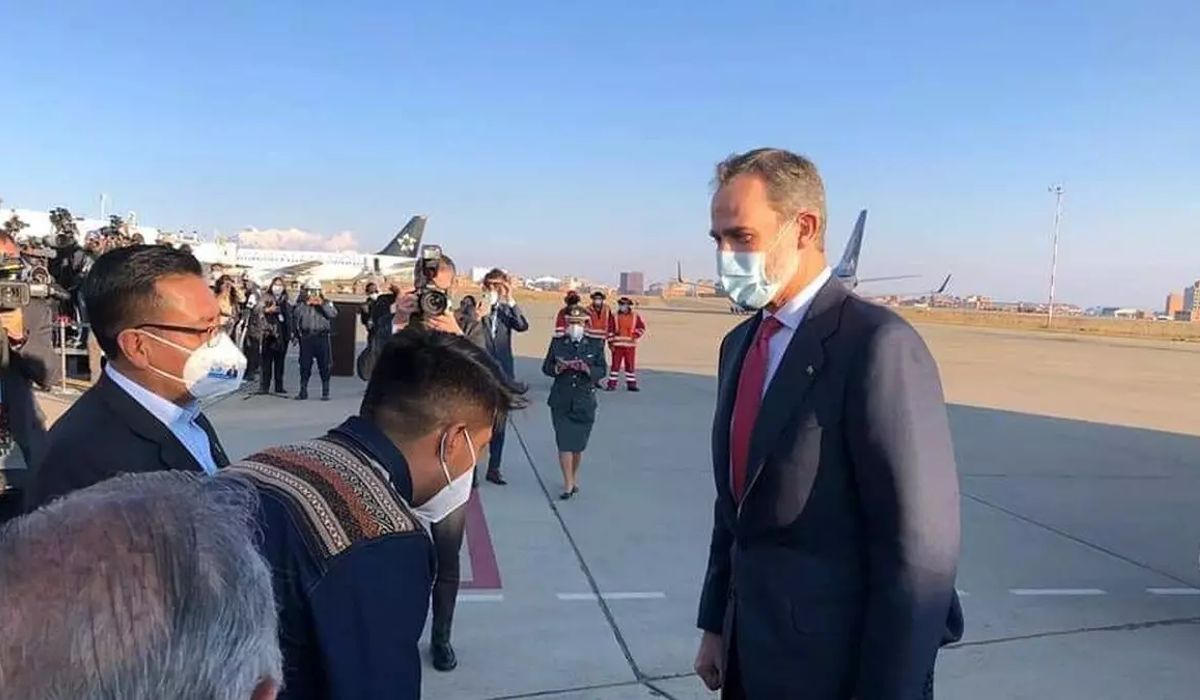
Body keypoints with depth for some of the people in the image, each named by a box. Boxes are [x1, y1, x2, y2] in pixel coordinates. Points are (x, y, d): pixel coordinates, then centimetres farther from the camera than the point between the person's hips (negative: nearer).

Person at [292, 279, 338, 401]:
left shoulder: (326, 303, 7)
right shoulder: (302, 304, 10)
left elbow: (333, 314, -11)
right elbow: (295, 315, -7)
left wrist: (322, 303, -16)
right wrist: (305, 304, -12)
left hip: (322, 337, -1)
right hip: (306, 337, 1)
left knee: (324, 365, 1)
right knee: (305, 365, 4)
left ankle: (325, 392, 8)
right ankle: (303, 391, 14)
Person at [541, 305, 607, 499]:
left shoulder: (595, 344, 2)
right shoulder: (557, 343, 3)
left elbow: (602, 370, -2)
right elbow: (546, 367, 4)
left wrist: (587, 369, -21)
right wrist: (558, 368, -18)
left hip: (584, 402, 0)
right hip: (561, 401, 0)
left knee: (579, 444, 10)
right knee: (564, 442, -5)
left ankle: (574, 476, 33)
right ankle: (569, 484, 4)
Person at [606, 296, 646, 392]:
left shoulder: (635, 316, 4)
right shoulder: (615, 317, 3)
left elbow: (642, 327, 10)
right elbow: (610, 331, 2)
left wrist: (635, 335, -5)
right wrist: (611, 343, -3)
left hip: (630, 345, 1)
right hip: (617, 345, -1)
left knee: (631, 365, 6)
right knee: (616, 365, 1)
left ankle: (631, 384, 15)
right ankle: (612, 384, 6)